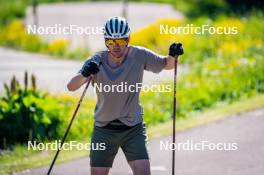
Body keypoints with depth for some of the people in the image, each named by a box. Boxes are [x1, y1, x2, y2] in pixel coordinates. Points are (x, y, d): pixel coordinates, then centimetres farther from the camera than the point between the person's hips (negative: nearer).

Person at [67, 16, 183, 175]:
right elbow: (71, 87, -22)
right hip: (104, 130, 0)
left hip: (133, 128, 0)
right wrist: (84, 74, -44)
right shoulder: (97, 61, -12)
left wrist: (173, 56, -18)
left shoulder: (139, 56, -10)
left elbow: (167, 65, 6)